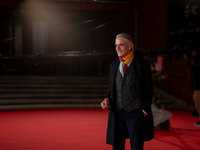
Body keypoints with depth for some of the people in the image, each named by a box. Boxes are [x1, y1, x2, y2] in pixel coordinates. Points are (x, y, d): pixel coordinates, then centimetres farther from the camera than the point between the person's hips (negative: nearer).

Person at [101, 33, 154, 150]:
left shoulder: (143, 64, -3)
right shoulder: (114, 65, 11)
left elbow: (149, 90, -1)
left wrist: (144, 110, -8)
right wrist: (107, 99, -2)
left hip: (136, 113, -4)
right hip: (117, 113, 4)